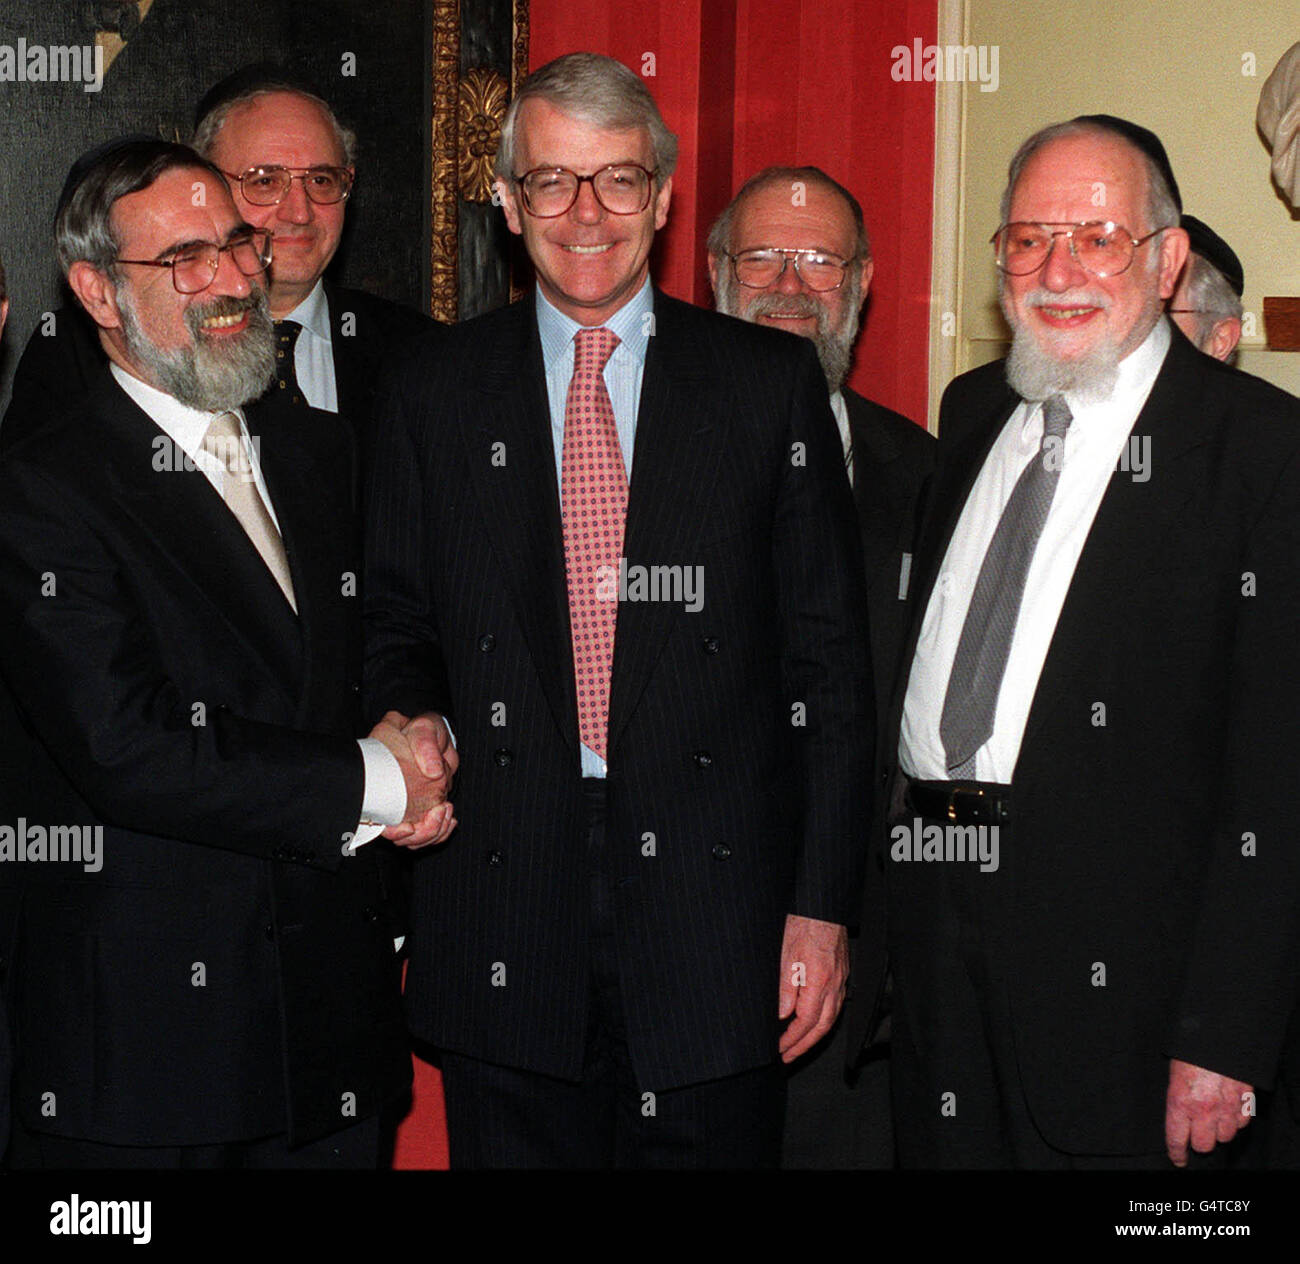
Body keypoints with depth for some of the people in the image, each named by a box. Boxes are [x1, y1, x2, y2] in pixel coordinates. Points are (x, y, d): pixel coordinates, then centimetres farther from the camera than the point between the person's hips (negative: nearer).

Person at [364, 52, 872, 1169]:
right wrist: (412, 715, -9)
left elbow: (831, 659, 1)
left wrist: (824, 904, -3)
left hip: (717, 913, -1)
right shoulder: (435, 391, 7)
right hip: (505, 928, 1)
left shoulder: (771, 380, 3)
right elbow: (398, 624, 14)